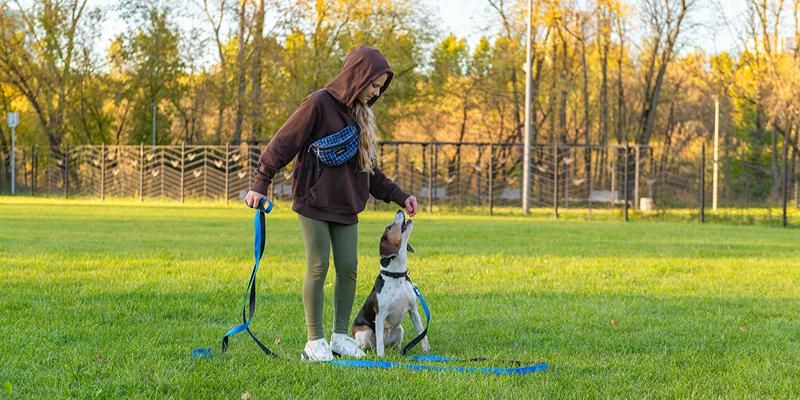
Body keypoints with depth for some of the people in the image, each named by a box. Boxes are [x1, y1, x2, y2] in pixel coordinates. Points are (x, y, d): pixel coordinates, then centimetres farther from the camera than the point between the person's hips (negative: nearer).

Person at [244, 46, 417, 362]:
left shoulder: (359, 114, 14)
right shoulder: (319, 104, -10)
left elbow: (369, 169, 21)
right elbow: (282, 144, -12)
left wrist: (399, 196, 15)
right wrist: (260, 185, -19)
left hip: (346, 206, 7)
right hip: (314, 202, -7)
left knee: (348, 268, 3)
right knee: (318, 267, -6)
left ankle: (341, 336, 12)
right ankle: (314, 341, 0)